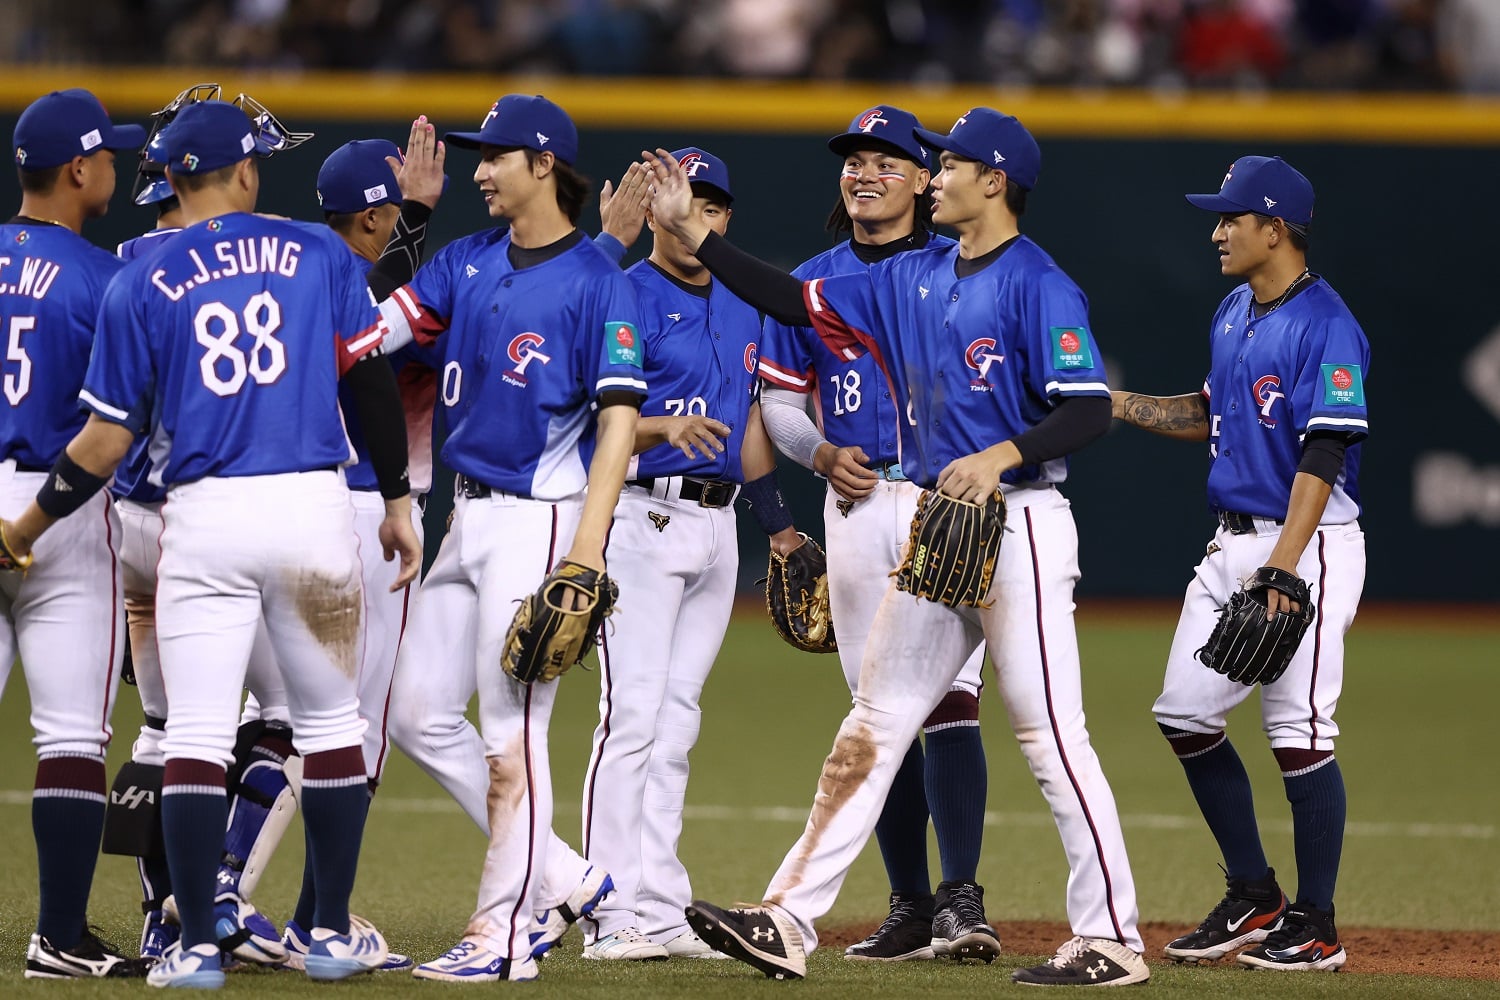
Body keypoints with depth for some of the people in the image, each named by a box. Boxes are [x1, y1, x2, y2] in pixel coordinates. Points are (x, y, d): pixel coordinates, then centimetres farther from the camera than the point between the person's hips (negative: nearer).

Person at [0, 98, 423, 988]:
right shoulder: (318, 254, 4)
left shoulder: (141, 285, 1)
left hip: (204, 518, -1)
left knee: (196, 737, 1)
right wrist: (399, 499, 12)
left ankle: (198, 947, -2)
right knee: (330, 722, 13)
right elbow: (376, 380, 2)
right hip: (315, 511, 1)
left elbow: (107, 440, 0)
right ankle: (335, 934, 16)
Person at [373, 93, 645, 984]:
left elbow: (619, 417, -14)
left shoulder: (598, 281, -9)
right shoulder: (469, 262, 12)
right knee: (419, 712, 8)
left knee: (513, 734, -7)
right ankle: (567, 874, 17)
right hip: (469, 513, 8)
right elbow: (379, 325, 4)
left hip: (542, 519, -8)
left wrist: (588, 546, -21)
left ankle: (505, 935, -1)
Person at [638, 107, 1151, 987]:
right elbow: (796, 301, 14)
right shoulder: (915, 279, 13)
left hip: (1017, 524, -8)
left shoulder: (1040, 286, -12)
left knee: (1052, 734, -8)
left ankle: (1113, 941, -2)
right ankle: (789, 923, 8)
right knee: (875, 727, 7)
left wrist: (1001, 456, -32)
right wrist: (691, 231, 9)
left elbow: (1091, 410, -19)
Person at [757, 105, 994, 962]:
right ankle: (911, 907, 11)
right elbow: (781, 395, 18)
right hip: (856, 506, 4)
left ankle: (962, 900, -18)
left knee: (949, 697, -15)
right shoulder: (814, 282, 12)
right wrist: (823, 455, -2)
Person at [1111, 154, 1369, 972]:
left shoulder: (1325, 328, -16)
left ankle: (1315, 927, 3)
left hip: (1308, 544, -9)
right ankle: (1254, 899, 20)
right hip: (1231, 539, 9)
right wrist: (1118, 404, 12)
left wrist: (1280, 571, -28)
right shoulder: (1234, 314, 12)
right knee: (1184, 716, 8)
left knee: (1298, 734, -6)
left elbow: (1323, 457, -22)